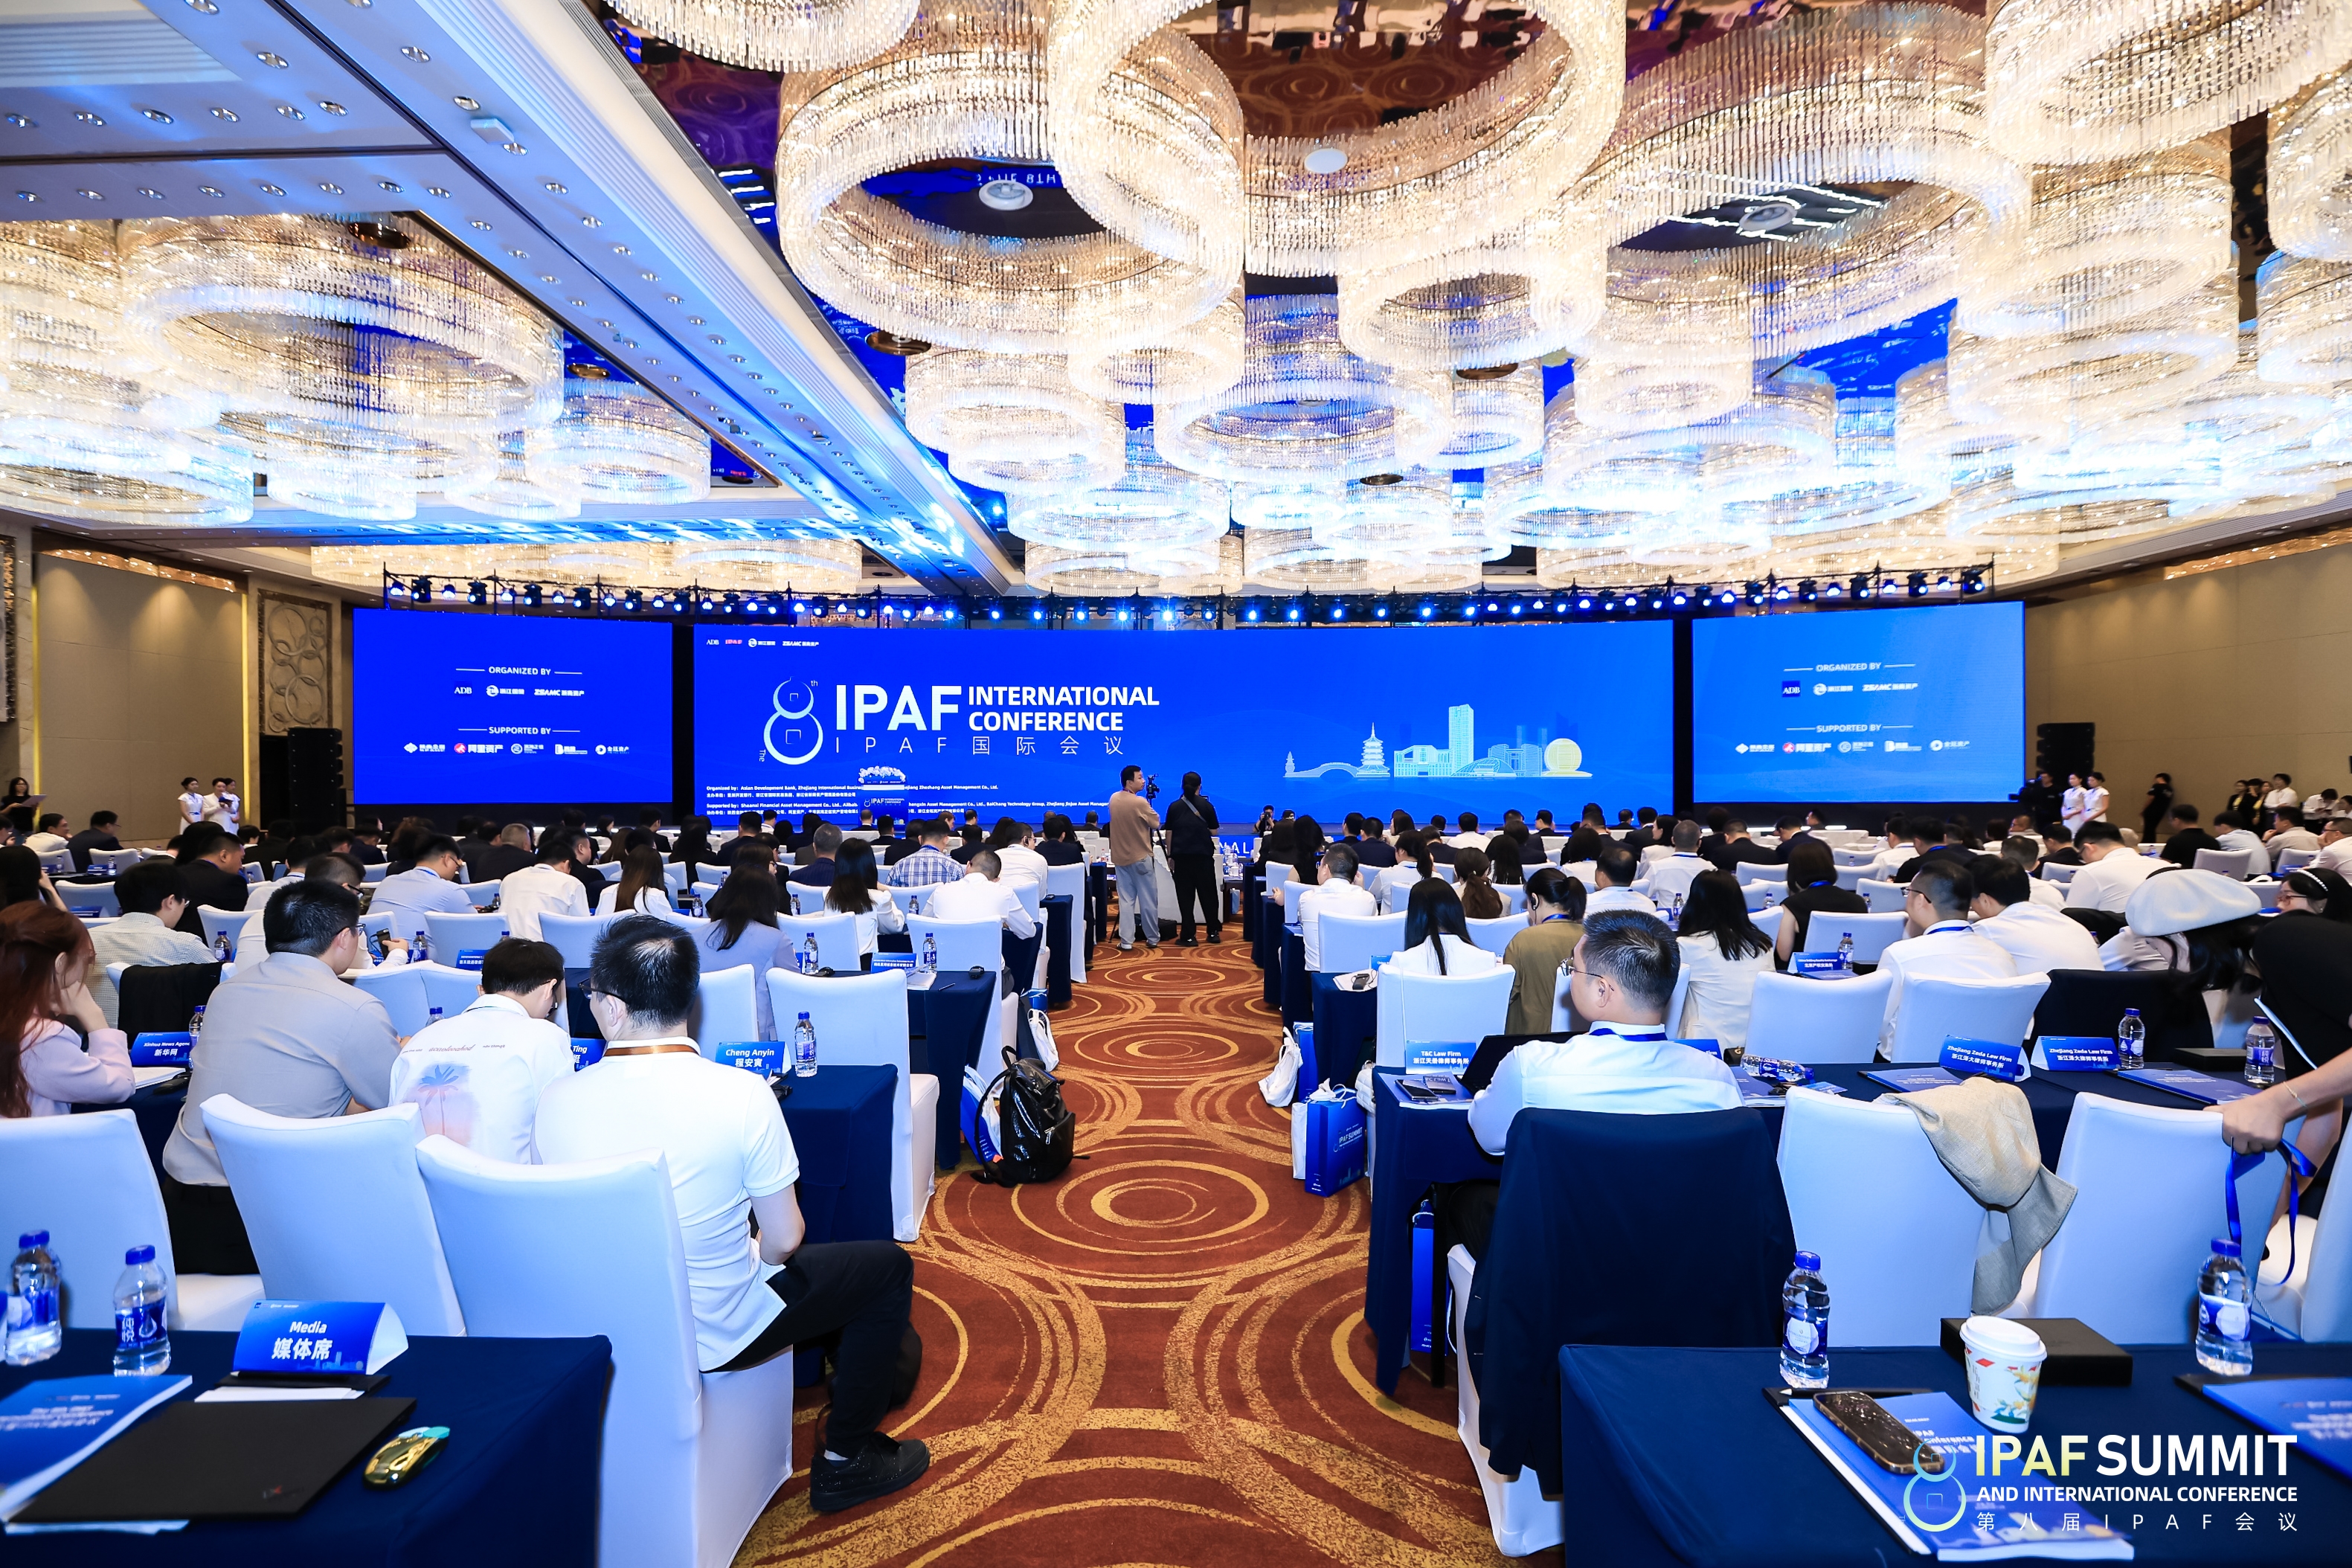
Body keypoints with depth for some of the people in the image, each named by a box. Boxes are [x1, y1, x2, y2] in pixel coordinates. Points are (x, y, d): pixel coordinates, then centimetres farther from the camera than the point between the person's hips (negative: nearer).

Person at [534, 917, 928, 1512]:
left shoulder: (555, 1100, -15)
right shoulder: (742, 1094, -27)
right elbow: (785, 1240, -17)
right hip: (715, 1334, -5)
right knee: (889, 1265, 15)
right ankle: (845, 1461, 22)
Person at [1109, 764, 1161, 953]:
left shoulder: (1114, 799, 3)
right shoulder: (1140, 802, -17)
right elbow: (1156, 824, -5)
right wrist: (1149, 813, 13)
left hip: (1120, 857, 6)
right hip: (1140, 857, -6)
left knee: (1126, 900, 6)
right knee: (1148, 900, 6)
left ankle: (1126, 942, 2)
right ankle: (1152, 939, 15)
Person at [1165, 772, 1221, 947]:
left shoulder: (1175, 807, 2)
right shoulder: (1206, 805, 1)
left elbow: (1169, 833, 1)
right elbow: (1214, 831, 3)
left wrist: (1170, 856, 7)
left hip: (1181, 856, 0)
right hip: (1203, 855, 0)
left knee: (1185, 896, 2)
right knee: (1208, 894, 11)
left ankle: (1188, 936, -1)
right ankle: (1213, 932, 17)